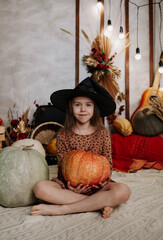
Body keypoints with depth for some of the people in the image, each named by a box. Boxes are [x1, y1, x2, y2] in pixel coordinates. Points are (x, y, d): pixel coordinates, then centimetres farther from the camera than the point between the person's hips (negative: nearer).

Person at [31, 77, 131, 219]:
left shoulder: (103, 133, 2)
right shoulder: (63, 135, 1)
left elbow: (108, 163, 6)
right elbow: (62, 166, 2)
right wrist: (70, 184, -18)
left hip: (96, 185, 1)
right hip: (70, 184, 0)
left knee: (123, 191, -30)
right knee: (40, 188, -28)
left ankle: (60, 209, -23)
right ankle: (100, 204, -22)